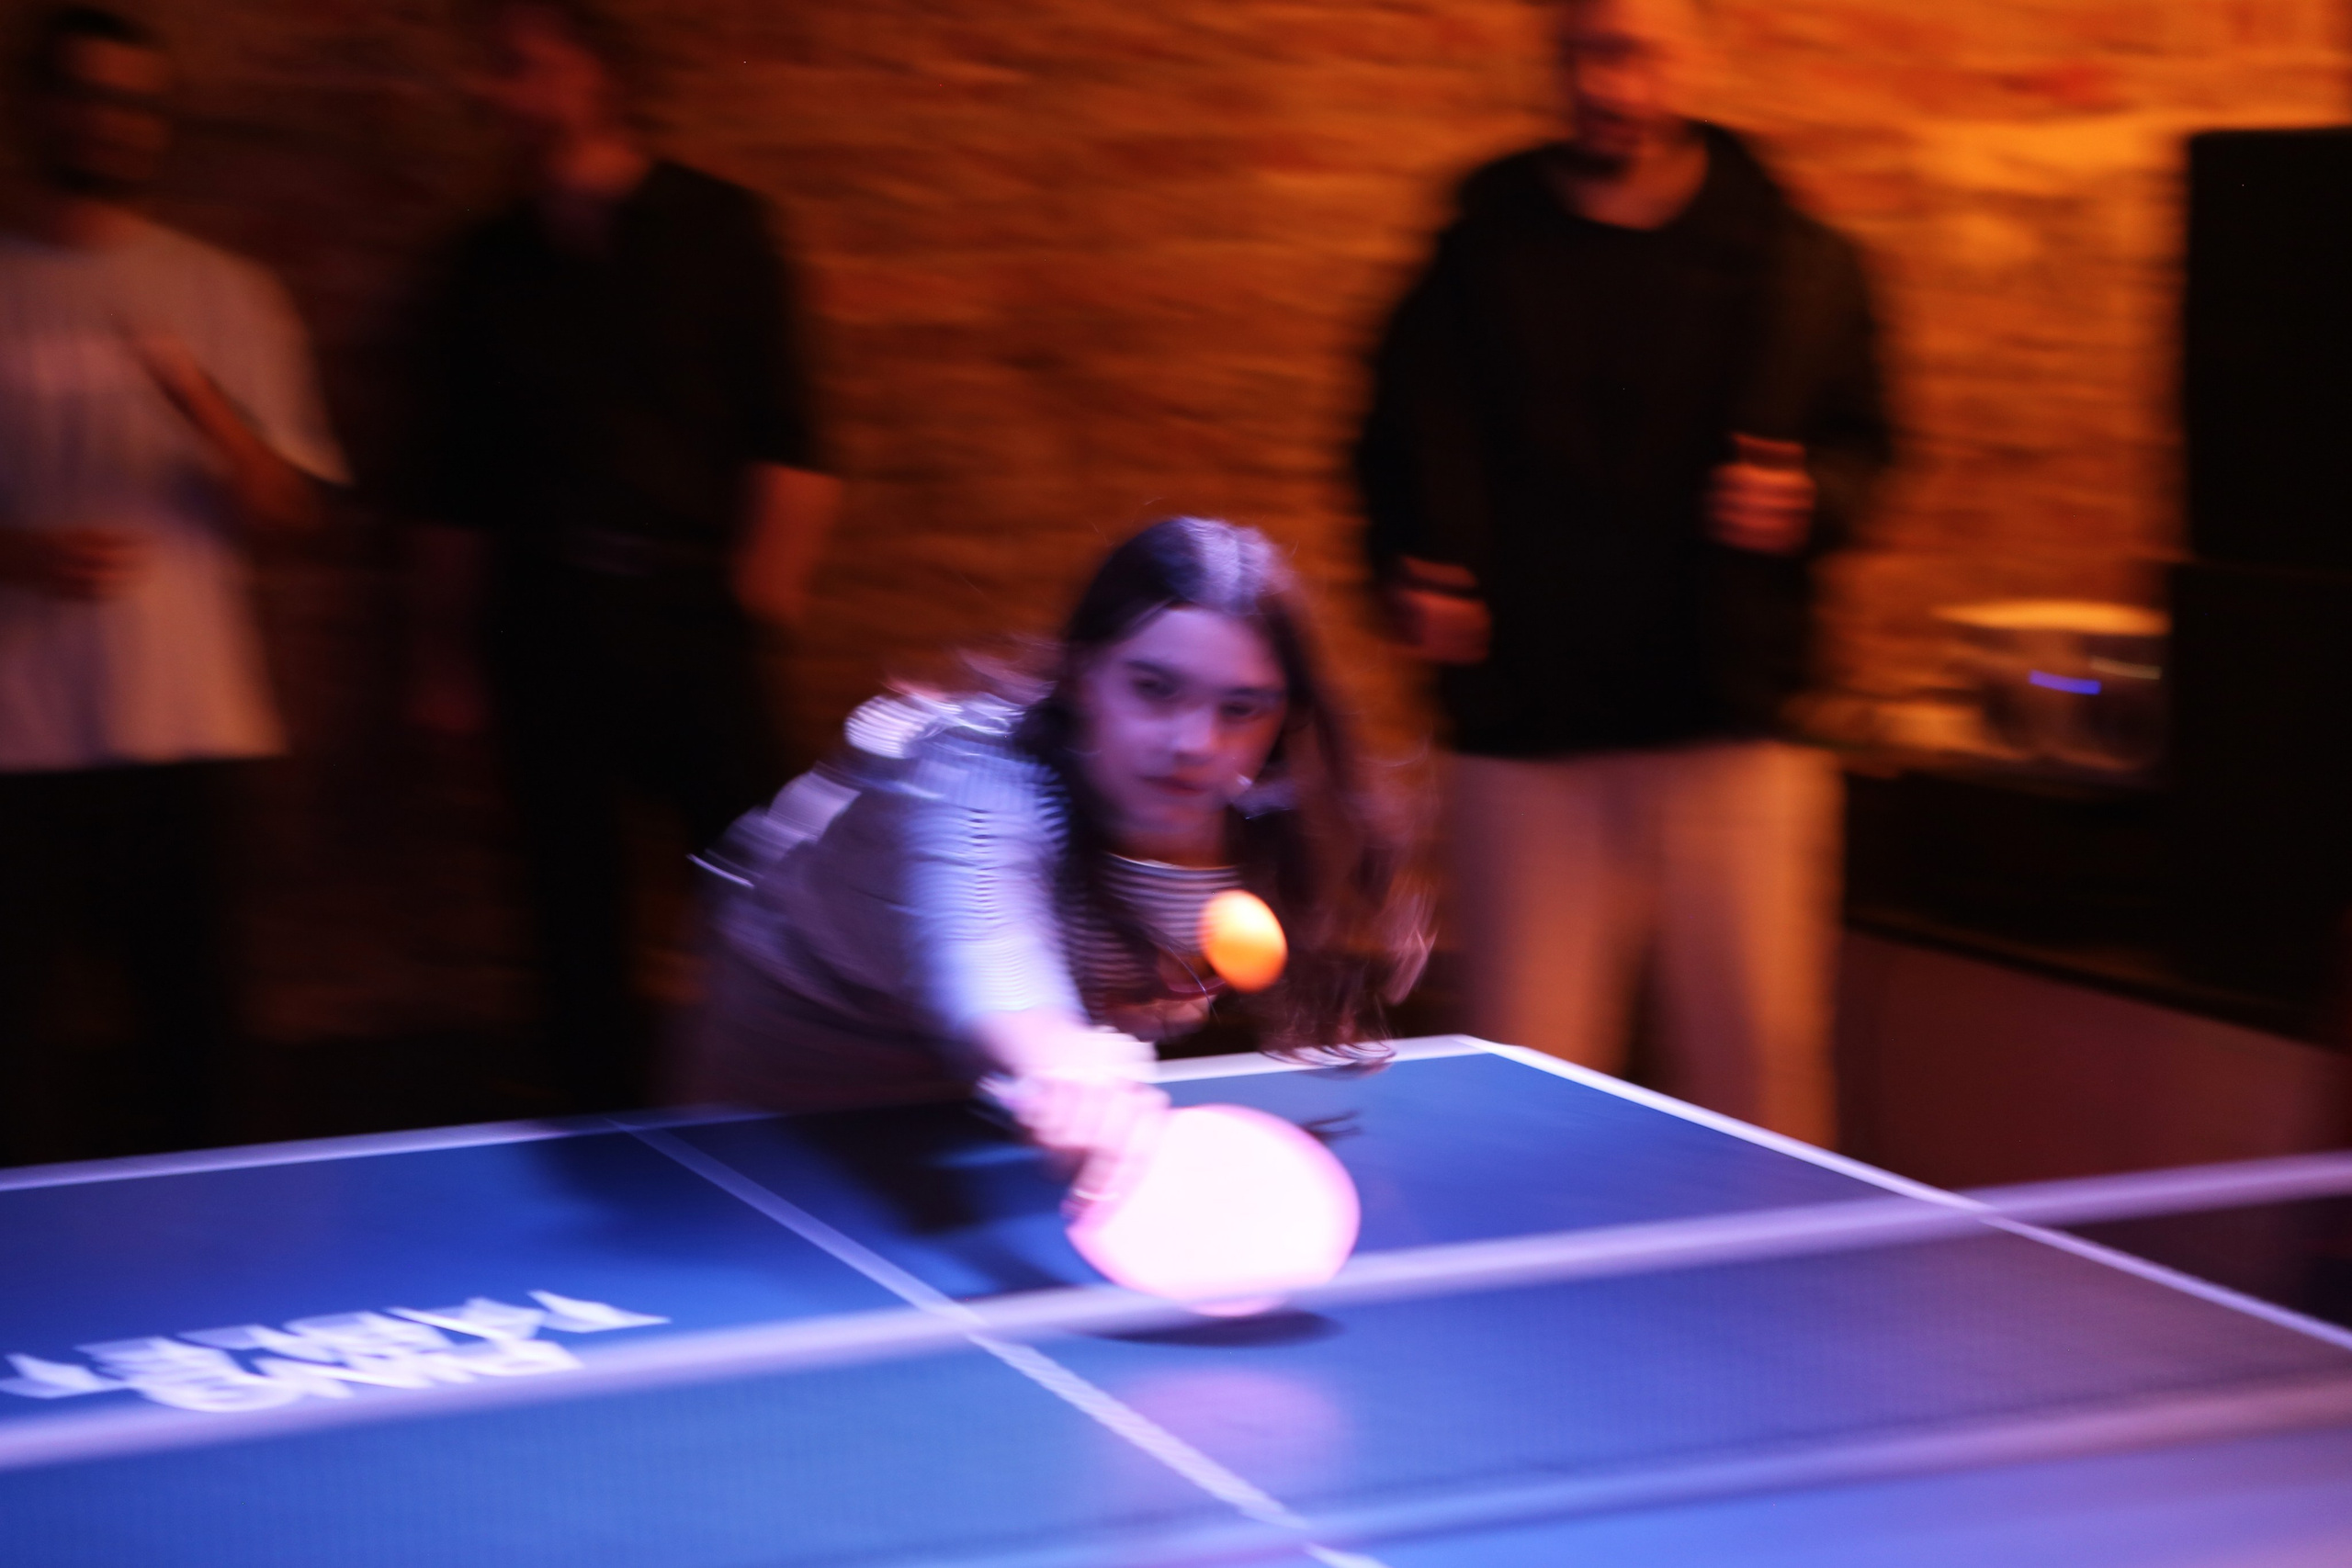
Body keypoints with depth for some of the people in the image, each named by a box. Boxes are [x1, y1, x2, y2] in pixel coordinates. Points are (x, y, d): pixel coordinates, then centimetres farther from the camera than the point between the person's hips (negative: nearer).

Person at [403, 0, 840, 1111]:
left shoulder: (713, 228, 5)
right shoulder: (491, 269, 12)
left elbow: (785, 432, 1)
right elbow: (451, 484, 14)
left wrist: (769, 567, -10)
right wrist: (445, 648, 10)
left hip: (690, 609, -3)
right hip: (545, 623, 3)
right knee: (575, 905, 3)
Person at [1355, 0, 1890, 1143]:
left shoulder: (1796, 263, 8)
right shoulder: (1481, 256, 8)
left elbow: (1861, 444, 13)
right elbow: (1403, 452, 12)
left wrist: (1808, 501, -10)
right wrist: (1412, 581, -6)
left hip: (1729, 737, 0)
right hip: (1526, 750, 0)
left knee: (1754, 1081, 1)